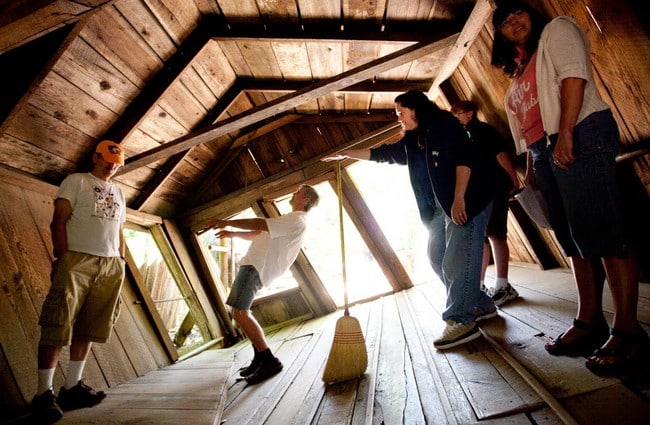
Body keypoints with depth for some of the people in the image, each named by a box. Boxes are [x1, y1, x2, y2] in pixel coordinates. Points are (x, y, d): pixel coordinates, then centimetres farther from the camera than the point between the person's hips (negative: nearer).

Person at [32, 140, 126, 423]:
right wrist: (62, 257, -12)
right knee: (57, 326, -5)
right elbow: (59, 221, -2)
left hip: (111, 266, 5)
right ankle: (44, 393, 3)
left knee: (87, 328, 6)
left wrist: (121, 263, 13)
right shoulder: (76, 181, 6)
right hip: (77, 260, -5)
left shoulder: (118, 192, 22)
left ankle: (72, 387, 14)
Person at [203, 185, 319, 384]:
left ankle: (269, 361, -10)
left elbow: (260, 225, -19)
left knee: (239, 313, -17)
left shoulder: (296, 220, -10)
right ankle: (260, 357, 17)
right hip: (253, 264, 11)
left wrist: (226, 222, -15)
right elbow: (260, 234, 27)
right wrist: (233, 234, 18)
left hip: (257, 266, -11)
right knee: (240, 312, 13)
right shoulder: (291, 221, 25)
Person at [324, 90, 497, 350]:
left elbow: (464, 159, -17)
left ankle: (462, 321, -5)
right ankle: (481, 306, 18)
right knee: (437, 258, 7)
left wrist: (459, 198, -23)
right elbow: (381, 153, 22)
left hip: (466, 204, -8)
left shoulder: (445, 124, -7)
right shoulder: (411, 142, 16)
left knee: (457, 261, -12)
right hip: (439, 209, 9)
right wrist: (345, 154, 22)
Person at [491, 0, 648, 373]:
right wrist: (532, 167, 16)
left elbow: (574, 74, -9)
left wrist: (565, 133, -20)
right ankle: (590, 322, 9)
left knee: (600, 233, -12)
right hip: (546, 153, 8)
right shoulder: (522, 69, 28)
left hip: (580, 138, -8)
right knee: (575, 240, 5)